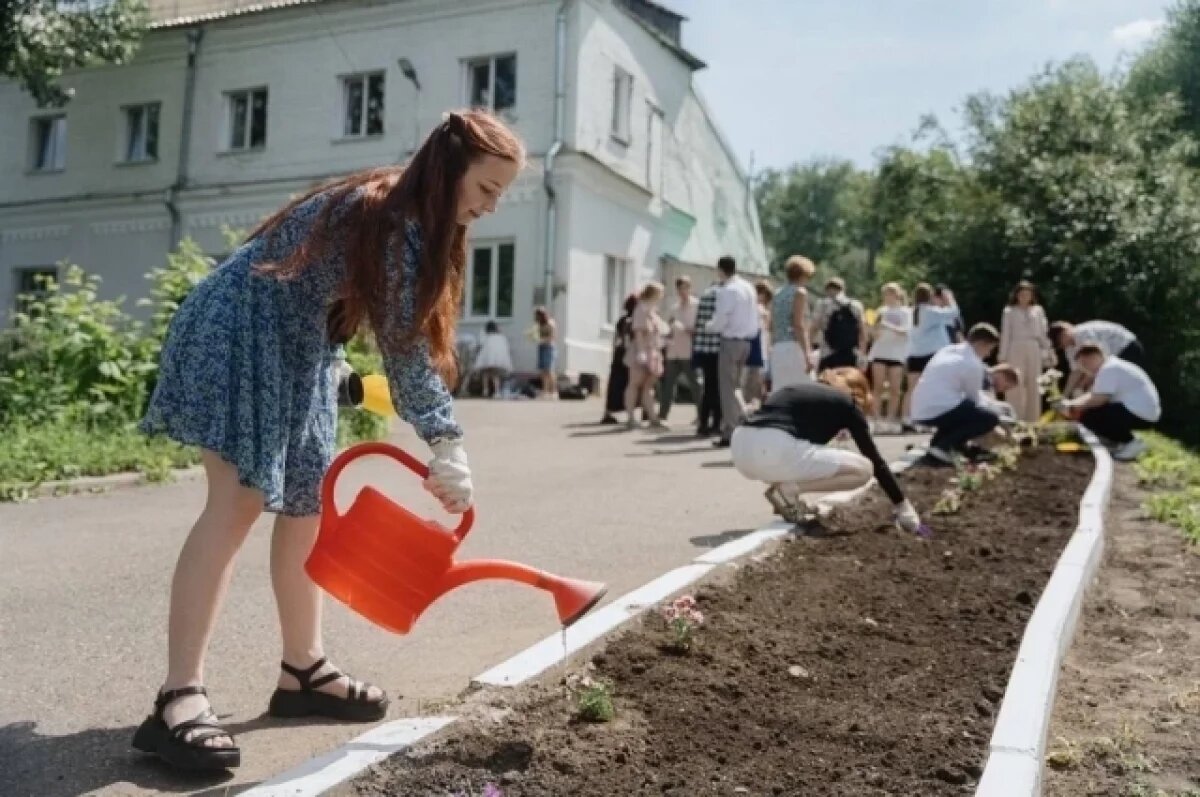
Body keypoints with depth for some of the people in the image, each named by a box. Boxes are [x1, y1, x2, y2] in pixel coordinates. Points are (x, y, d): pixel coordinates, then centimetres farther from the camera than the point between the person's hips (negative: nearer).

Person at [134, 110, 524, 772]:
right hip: (242, 329, -10)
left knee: (305, 502, 7)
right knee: (239, 501, -19)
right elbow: (405, 345, -25)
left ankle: (301, 672, 15)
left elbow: (404, 335, 15)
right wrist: (447, 446, -26)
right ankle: (179, 698, -18)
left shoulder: (411, 219, 10)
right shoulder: (395, 222, -21)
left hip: (297, 345, 10)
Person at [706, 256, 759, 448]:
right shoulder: (749, 288, 10)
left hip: (731, 341, -8)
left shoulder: (726, 291, -14)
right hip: (747, 340, 8)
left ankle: (730, 433, -1)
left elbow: (720, 321, -16)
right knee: (736, 385, 19)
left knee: (728, 388, -2)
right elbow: (754, 317, 13)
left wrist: (709, 326, 3)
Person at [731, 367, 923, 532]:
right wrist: (903, 505, 25)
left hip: (741, 449, 8)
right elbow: (874, 458, 16)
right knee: (864, 469, 7)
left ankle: (784, 486, 13)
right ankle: (789, 488, -3)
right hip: (774, 452, -8)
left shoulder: (802, 389, 33)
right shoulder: (846, 403, 15)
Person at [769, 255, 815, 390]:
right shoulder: (800, 292, -2)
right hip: (794, 348, -7)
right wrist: (807, 355, -16)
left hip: (777, 349, 7)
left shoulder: (778, 295, 18)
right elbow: (799, 325, -12)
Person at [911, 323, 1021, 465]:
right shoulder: (972, 364, -7)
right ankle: (942, 447, -11)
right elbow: (975, 399, 3)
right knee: (991, 418, -7)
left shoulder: (949, 350, 16)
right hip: (938, 411, -9)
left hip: (920, 410, 9)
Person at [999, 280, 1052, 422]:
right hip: (1016, 349, -3)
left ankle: (1032, 420, 11)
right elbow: (1005, 334, 2)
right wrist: (1003, 356, -3)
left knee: (1033, 386, 5)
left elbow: (1043, 333, 12)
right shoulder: (1009, 311, 4)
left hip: (1034, 350, 3)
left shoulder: (1038, 310, 11)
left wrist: (1048, 352, 8)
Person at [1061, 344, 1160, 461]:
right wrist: (1072, 403, 7)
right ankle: (1124, 442, 14)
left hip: (1142, 415, -11)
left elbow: (1098, 399, -21)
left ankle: (1130, 443, -7)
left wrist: (1073, 405, -6)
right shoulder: (1111, 366, 17)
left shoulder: (1109, 369, -16)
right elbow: (1095, 395, 20)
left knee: (1088, 416, -16)